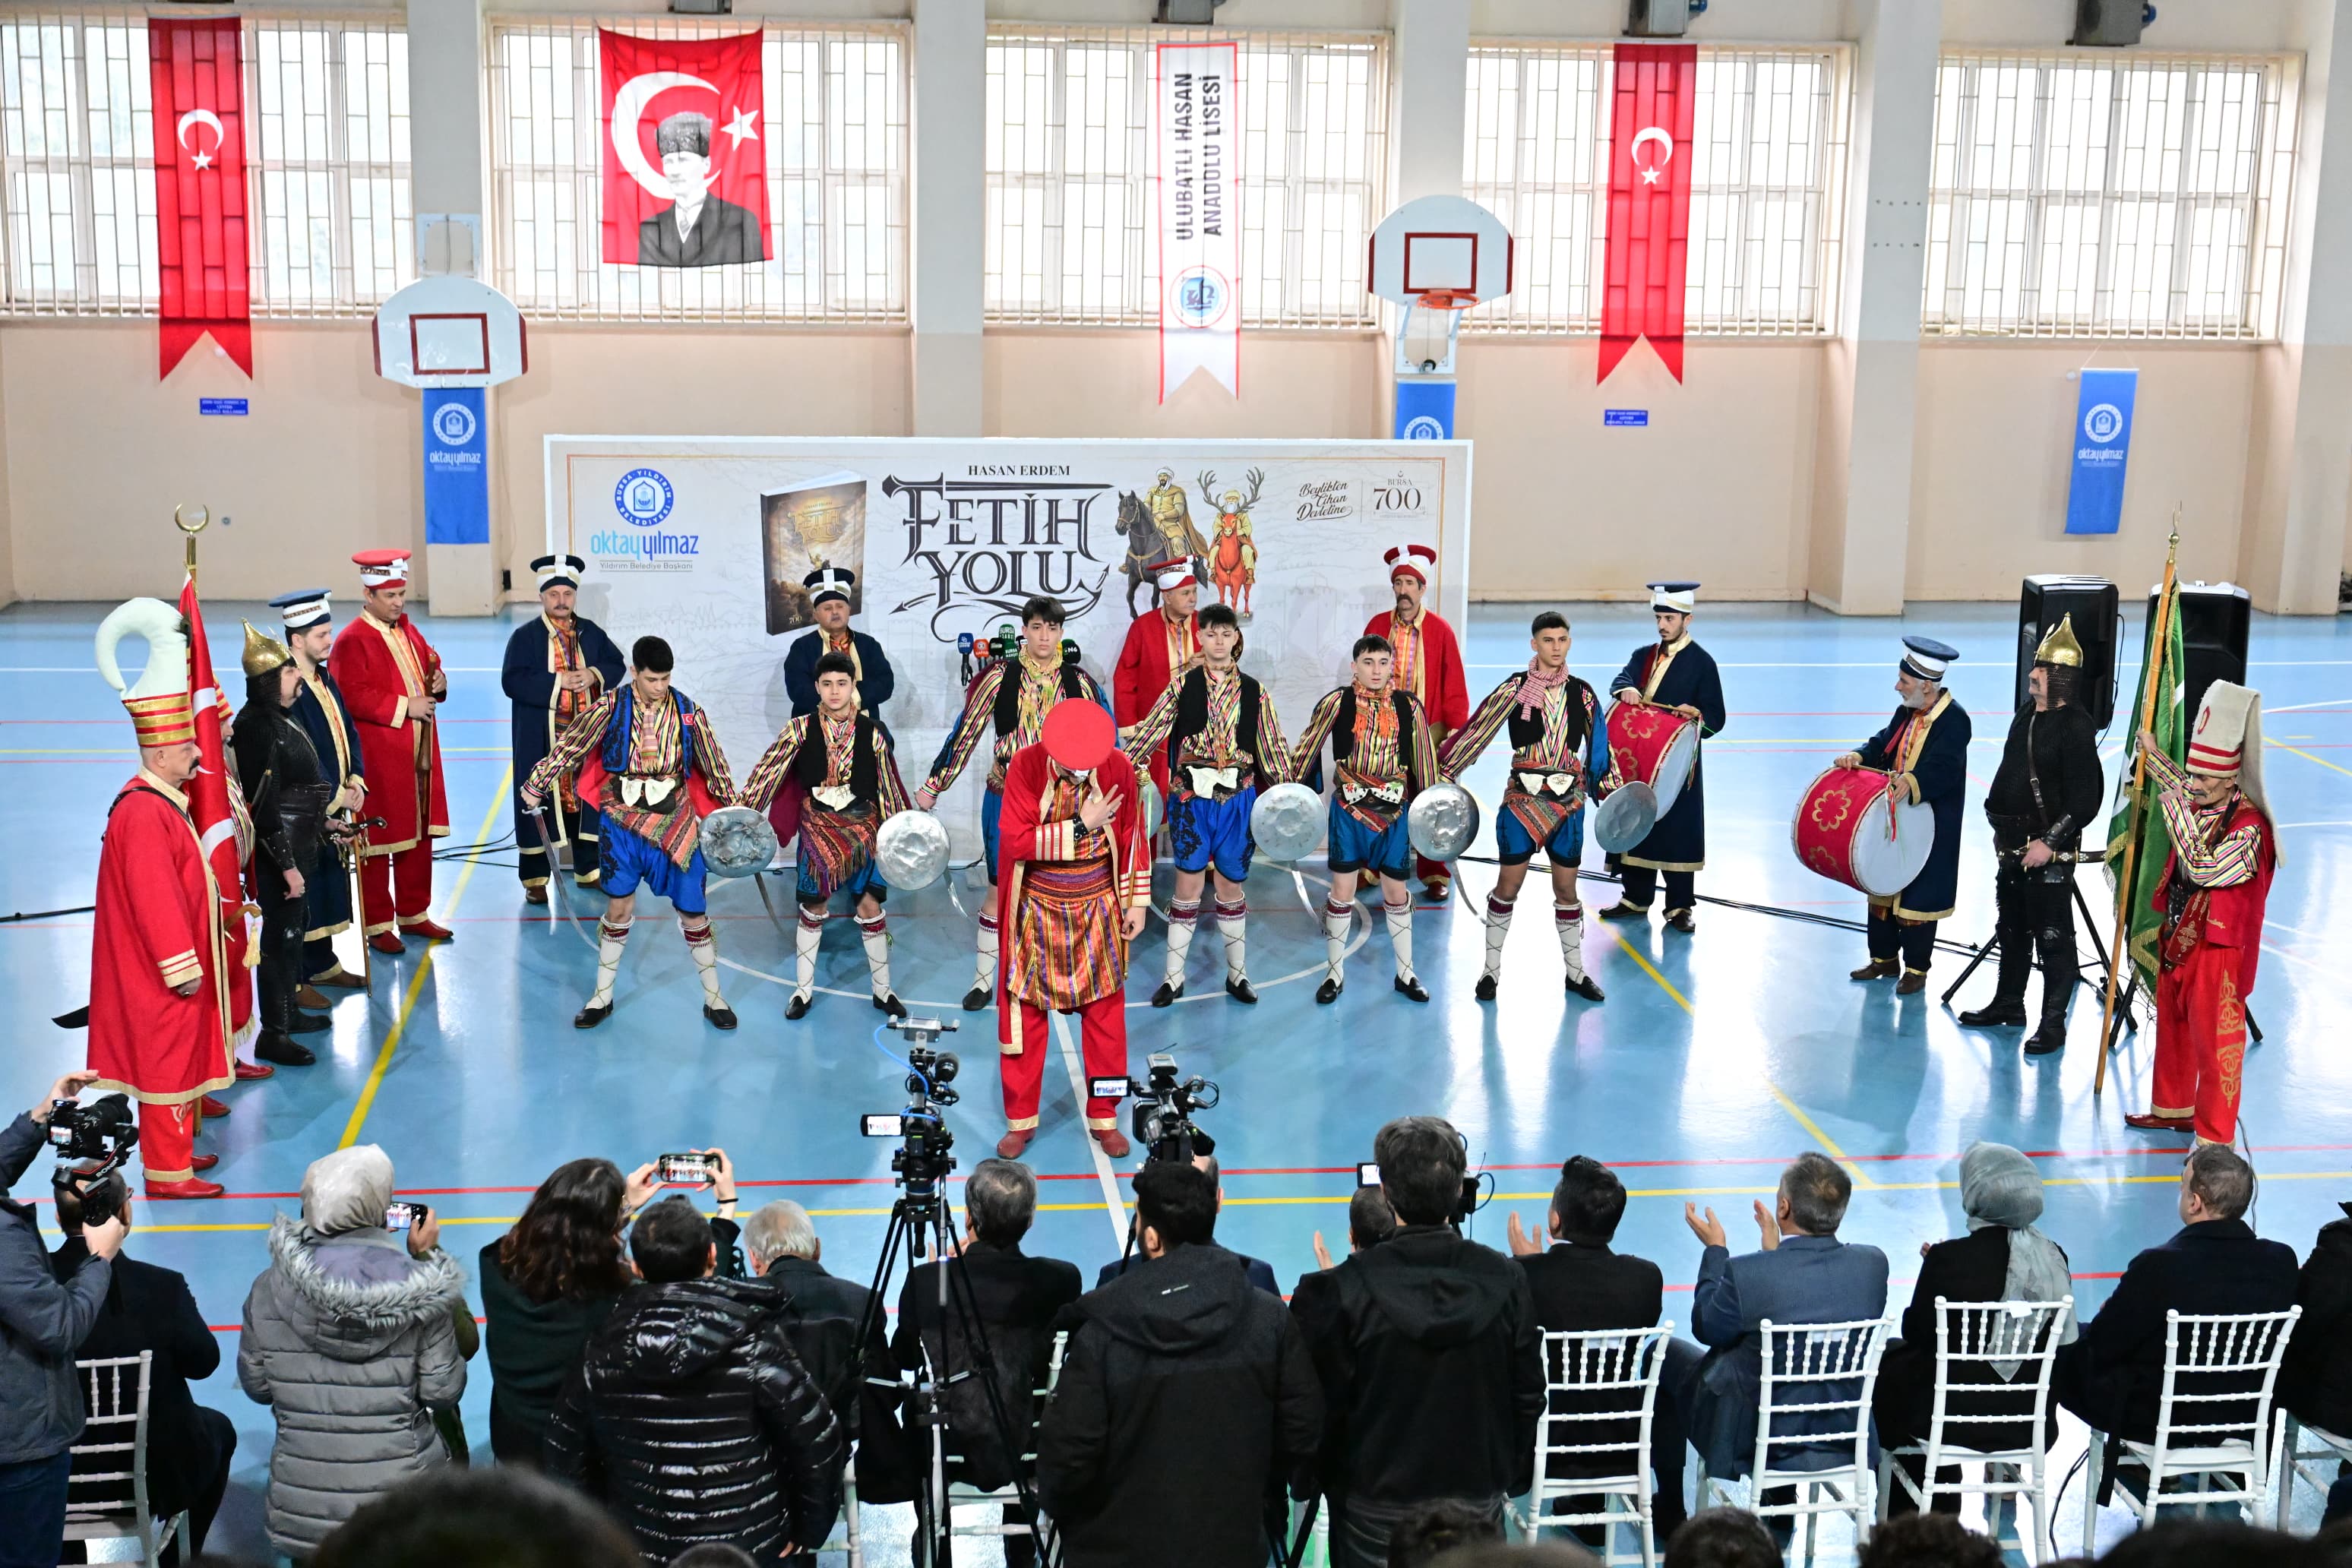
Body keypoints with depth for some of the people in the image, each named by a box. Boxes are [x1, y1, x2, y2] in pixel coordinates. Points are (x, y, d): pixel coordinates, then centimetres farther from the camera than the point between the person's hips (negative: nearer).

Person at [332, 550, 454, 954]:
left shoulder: (409, 631, 12)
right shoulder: (351, 641, -12)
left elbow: (431, 667, 22)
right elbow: (354, 697, -19)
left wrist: (438, 684, 0)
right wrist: (404, 706, -19)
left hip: (420, 754, 7)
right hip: (378, 758, -7)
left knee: (421, 836, 13)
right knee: (378, 841, 1)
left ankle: (413, 915, 24)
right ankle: (377, 925, 10)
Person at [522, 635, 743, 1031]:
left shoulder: (688, 712, -5)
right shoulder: (612, 707, -7)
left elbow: (715, 765, 4)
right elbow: (570, 746, 0)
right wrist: (535, 787, 3)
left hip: (674, 826, 0)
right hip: (622, 821, 0)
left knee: (692, 910, 3)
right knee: (618, 908, 7)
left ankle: (713, 998, 17)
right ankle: (602, 997, 23)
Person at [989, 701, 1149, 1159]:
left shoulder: (1119, 770, -8)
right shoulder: (1025, 767, -14)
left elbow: (1132, 838, 3)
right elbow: (1016, 841, -21)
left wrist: (1136, 902, 4)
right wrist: (1082, 827, -23)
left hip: (1098, 912, 1)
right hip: (1037, 913, -1)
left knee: (1105, 1016, 7)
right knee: (1024, 1014, 5)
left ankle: (1104, 1117, 21)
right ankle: (1021, 1118, 19)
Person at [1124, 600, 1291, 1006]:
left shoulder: (1253, 691, 5)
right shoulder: (1182, 684, 1)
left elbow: (1273, 745, 6)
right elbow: (1148, 731, -1)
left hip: (1237, 798, 1)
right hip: (1191, 795, -1)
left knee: (1231, 882, 9)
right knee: (1189, 881, 0)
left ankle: (1237, 973, 22)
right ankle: (1174, 977, 11)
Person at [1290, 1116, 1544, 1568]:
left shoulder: (1348, 1286, -19)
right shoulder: (1505, 1280, -10)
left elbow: (1327, 1400, -11)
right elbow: (1528, 1395, -1)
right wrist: (1514, 1475, 13)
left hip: (1377, 1505, -2)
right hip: (1478, 1496, 2)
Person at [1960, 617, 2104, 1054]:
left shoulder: (2076, 728, -16)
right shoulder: (2025, 718, 10)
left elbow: (2087, 797, -19)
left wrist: (2050, 842, -21)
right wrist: (2000, 826, 17)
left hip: (2051, 853, -9)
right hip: (2013, 849, 9)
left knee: (2052, 937, -1)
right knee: (2012, 931, 19)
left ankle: (2053, 1024, 7)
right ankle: (2009, 1005, 34)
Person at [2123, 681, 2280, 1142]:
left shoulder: (2249, 827, -23)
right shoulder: (2196, 807, 1)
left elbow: (2204, 868, -35)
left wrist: (2177, 811, -31)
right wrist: (2155, 756, 32)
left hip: (2217, 950, -9)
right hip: (2177, 940, 9)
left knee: (2216, 1044, -2)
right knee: (2172, 1030, 23)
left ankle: (2216, 1141, 6)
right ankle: (2172, 1109, 41)